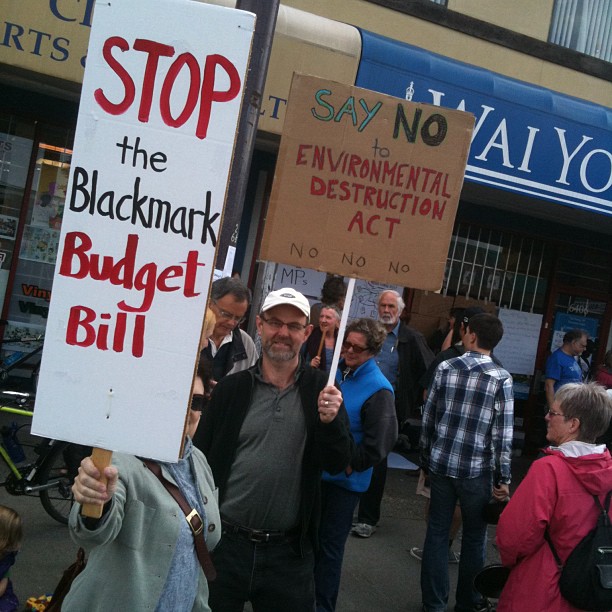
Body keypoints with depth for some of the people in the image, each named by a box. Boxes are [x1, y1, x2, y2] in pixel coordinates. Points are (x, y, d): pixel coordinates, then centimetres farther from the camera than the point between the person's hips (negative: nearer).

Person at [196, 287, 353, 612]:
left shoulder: (320, 389, -2)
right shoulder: (230, 388, -2)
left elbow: (338, 464, -4)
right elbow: (202, 459, 0)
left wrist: (331, 421, -23)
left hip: (289, 552, 0)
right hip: (224, 544, 0)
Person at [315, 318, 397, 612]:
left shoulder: (378, 389, -19)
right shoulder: (337, 370, 0)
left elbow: (380, 441, -20)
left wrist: (350, 465, -13)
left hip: (343, 478, -6)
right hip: (318, 470, 6)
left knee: (329, 544, 6)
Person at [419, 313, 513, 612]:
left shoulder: (445, 368, -3)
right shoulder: (501, 378, -10)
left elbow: (428, 418, 2)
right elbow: (502, 435, -11)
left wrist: (426, 457, 14)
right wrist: (502, 479, -2)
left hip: (440, 464, 2)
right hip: (476, 470, -2)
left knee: (437, 532, 12)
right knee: (474, 537, 14)